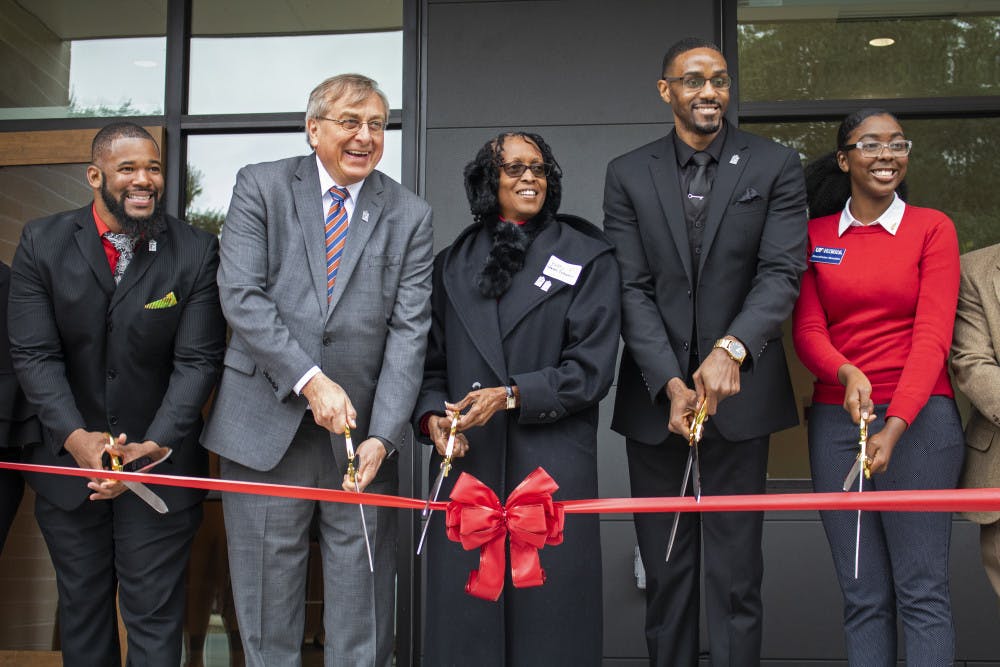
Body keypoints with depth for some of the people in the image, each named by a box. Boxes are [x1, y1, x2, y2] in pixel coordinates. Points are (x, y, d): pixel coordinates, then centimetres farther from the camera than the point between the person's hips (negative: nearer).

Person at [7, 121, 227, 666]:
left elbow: (198, 361, -10)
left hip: (161, 463, -2)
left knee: (154, 618, 5)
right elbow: (33, 354, -8)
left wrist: (155, 447, -21)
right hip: (68, 459, 2)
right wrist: (76, 437, -21)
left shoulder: (197, 252, -7)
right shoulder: (42, 243, -3)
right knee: (81, 610, 18)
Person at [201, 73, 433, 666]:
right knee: (268, 590, 8)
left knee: (362, 588, 6)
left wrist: (383, 436, -14)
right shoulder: (260, 187, 3)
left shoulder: (410, 216, 5)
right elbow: (241, 296, -8)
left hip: (362, 428, 1)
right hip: (266, 423, -1)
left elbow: (409, 330, -3)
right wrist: (310, 381, -17)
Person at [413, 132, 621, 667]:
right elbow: (431, 361, 15)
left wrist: (511, 395, -13)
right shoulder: (452, 264, 15)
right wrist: (433, 414, -4)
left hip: (553, 464, -2)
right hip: (464, 460, 3)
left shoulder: (586, 258, 6)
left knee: (550, 614, -1)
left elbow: (591, 367, -3)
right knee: (464, 617, 3)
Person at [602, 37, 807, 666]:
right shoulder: (629, 174, 6)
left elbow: (782, 273, -7)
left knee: (736, 572, 2)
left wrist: (731, 349, -24)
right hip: (655, 396, 2)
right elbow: (632, 287, -1)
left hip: (738, 396, -1)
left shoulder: (775, 166, 3)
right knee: (665, 571, 11)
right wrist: (670, 384, -12)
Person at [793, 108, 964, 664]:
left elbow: (933, 335, -6)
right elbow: (807, 330, 4)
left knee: (923, 592, -4)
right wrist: (847, 374, -18)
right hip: (836, 420, 3)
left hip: (919, 417, -2)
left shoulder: (933, 228, 3)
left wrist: (896, 425, -18)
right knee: (864, 596, 6)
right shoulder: (816, 235, 10)